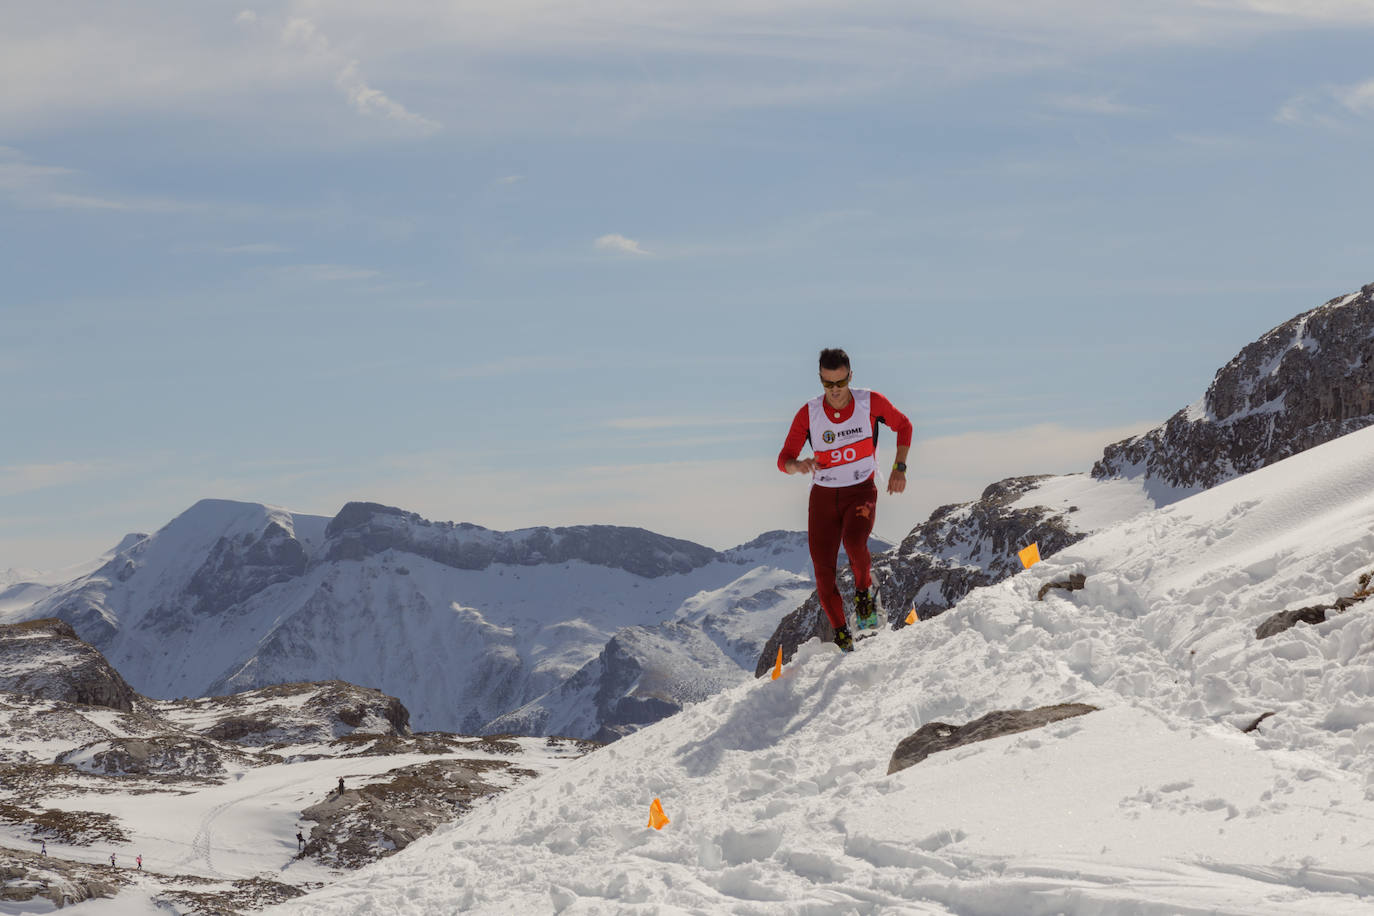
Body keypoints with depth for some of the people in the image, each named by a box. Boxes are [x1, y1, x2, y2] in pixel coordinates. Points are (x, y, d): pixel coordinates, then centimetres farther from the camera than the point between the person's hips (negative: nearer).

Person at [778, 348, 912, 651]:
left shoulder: (870, 402, -11)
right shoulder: (808, 414, -10)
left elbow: (903, 425, 8)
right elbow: (784, 460, -6)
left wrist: (899, 468, -1)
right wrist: (799, 464, -30)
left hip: (861, 492, -1)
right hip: (823, 497, 1)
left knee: (854, 542, -33)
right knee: (823, 572, -7)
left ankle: (864, 590, -3)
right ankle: (841, 633, 15)